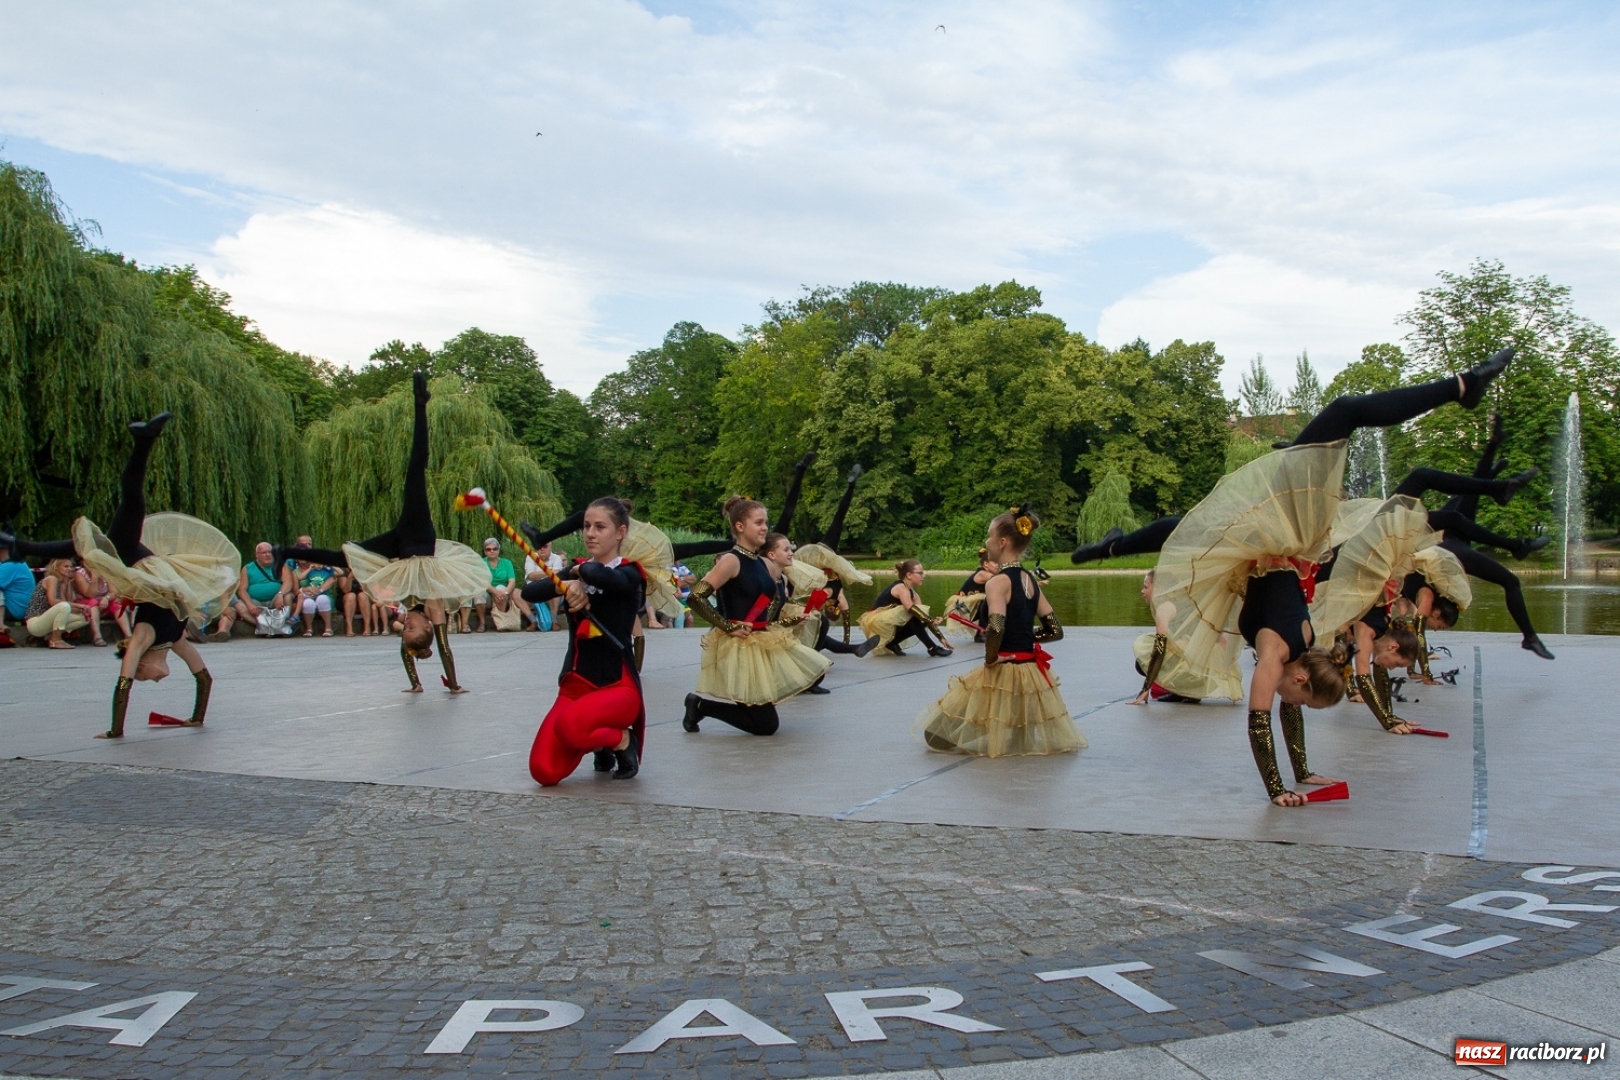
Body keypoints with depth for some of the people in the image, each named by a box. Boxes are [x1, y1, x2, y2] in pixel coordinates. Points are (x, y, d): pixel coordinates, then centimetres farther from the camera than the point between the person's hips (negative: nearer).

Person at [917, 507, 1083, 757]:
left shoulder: (997, 582, -16)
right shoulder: (1030, 580, 7)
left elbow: (996, 627, -33)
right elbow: (1055, 631, 12)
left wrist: (990, 658, -16)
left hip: (1004, 673, -8)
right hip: (1032, 672, 8)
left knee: (941, 735, 4)